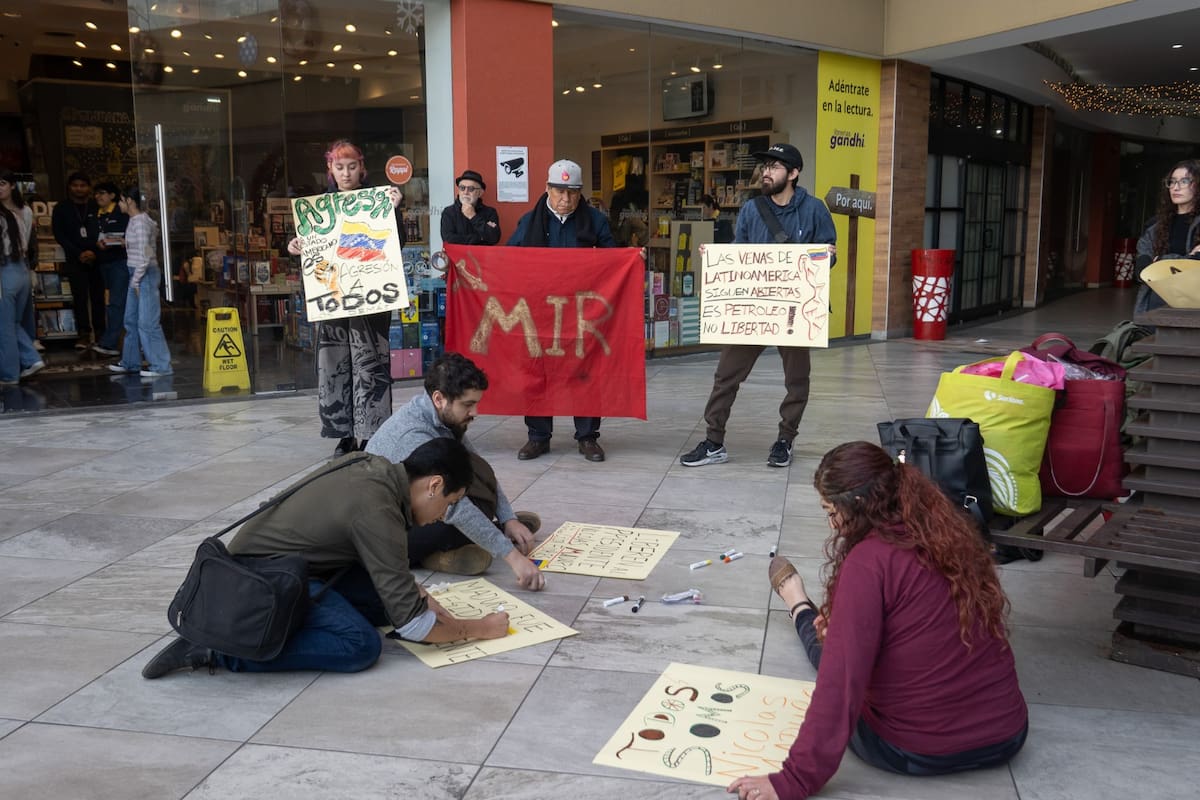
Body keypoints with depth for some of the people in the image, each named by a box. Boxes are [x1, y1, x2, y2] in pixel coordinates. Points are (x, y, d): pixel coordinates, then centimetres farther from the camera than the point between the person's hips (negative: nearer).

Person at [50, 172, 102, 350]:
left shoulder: (97, 207, 5)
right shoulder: (61, 208, 7)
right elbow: (59, 235, 3)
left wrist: (94, 252, -12)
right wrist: (79, 253, -7)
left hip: (96, 257, 0)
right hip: (75, 259, 0)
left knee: (98, 296, -1)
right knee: (80, 296, -4)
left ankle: (100, 332, 3)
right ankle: (84, 334, -3)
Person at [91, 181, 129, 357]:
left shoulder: (122, 213, -2)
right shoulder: (96, 215, 16)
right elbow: (93, 237, 18)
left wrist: (124, 241, -21)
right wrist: (98, 243, -4)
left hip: (121, 261, -7)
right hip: (104, 262, 7)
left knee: (116, 303, -10)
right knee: (120, 303, 10)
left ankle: (108, 343, -14)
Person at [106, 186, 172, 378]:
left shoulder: (140, 223, -16)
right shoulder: (134, 221, 13)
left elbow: (144, 256, -19)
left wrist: (136, 281, -15)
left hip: (145, 275, -10)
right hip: (137, 275, 10)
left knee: (148, 322, -7)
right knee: (131, 320, 16)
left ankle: (161, 366, -2)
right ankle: (130, 362, 26)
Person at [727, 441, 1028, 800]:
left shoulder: (868, 561, -20)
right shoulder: (952, 531, 1)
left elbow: (840, 680, -23)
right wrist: (845, 626, 24)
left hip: (915, 751, -5)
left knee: (829, 646, 23)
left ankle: (801, 611, 53)